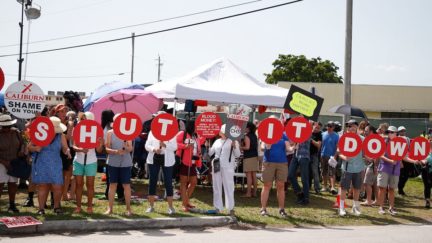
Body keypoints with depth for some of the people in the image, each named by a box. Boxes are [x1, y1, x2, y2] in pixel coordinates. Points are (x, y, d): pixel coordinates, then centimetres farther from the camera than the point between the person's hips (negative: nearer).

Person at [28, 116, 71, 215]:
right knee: (42, 186, 4)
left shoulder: (61, 136, -1)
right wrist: (35, 148, -20)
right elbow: (29, 147, 1)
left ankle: (56, 207, 17)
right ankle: (41, 208, 15)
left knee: (58, 187, -5)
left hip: (55, 165, 1)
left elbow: (65, 148, 1)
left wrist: (67, 151, -23)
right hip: (41, 164, -1)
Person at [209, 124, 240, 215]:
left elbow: (237, 155, -5)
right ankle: (217, 207, 16)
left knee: (229, 187, -4)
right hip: (216, 166, 5)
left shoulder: (233, 141, 0)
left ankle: (231, 208, 2)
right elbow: (210, 153, 18)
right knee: (217, 187, 8)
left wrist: (234, 146, -20)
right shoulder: (217, 141, 15)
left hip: (228, 167, -5)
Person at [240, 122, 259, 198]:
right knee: (254, 175, 9)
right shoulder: (255, 136, 12)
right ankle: (254, 192, 12)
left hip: (248, 157, -8)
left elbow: (247, 147, -19)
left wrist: (240, 148, -3)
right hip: (255, 157, 8)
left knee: (249, 175, -7)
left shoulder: (247, 136, -11)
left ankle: (248, 193, -8)